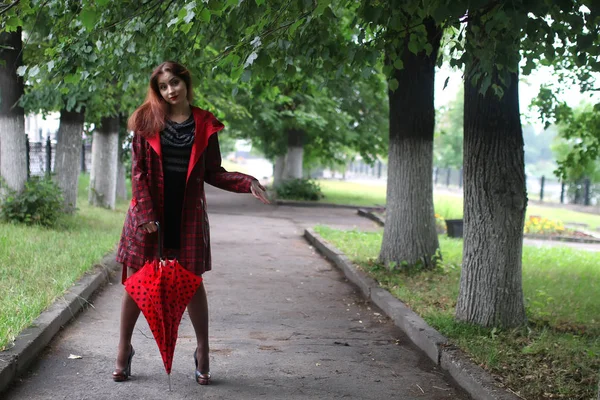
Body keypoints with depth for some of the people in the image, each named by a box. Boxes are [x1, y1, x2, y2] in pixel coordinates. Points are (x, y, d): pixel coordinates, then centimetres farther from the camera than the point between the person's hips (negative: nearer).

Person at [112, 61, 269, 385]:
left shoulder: (204, 125, 3)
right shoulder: (147, 120, 1)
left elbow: (213, 173, 7)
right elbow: (137, 169, -2)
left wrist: (248, 183, -8)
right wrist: (145, 213, -11)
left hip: (188, 213, 0)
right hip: (148, 212, 0)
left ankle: (202, 353, 17)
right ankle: (124, 349, 21)